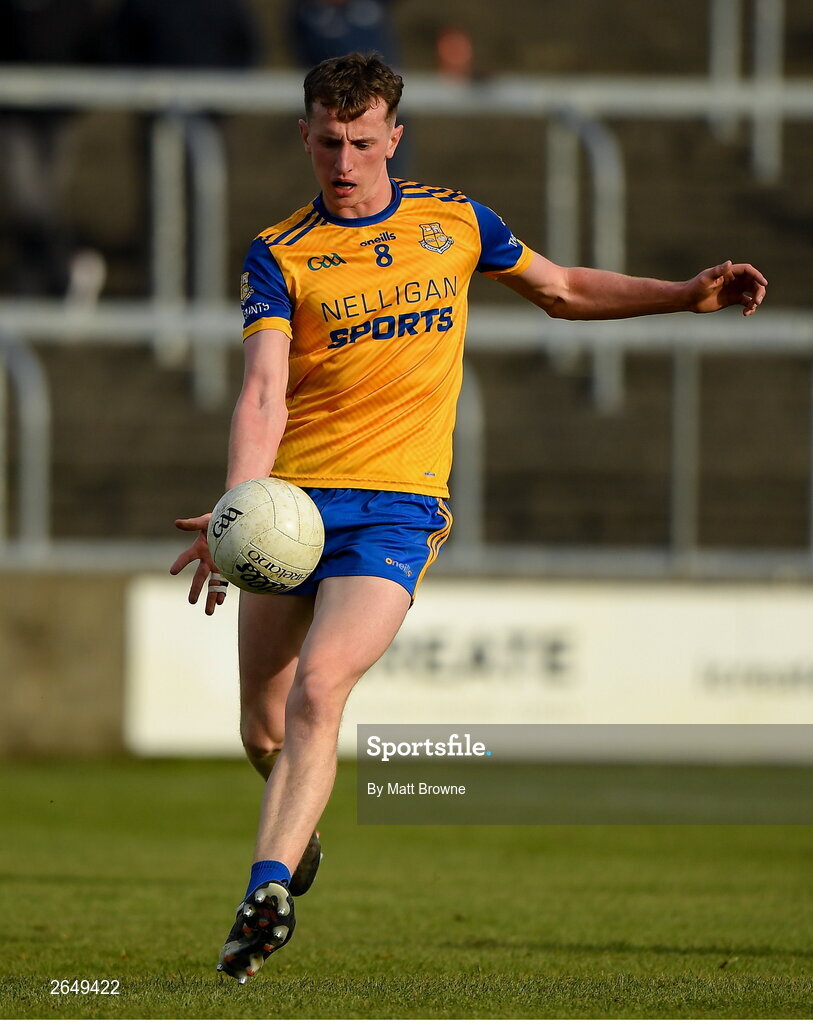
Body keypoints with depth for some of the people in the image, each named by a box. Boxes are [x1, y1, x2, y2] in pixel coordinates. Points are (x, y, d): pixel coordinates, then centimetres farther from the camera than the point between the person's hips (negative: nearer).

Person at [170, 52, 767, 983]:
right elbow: (264, 394, -12)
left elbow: (561, 290, 25)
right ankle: (300, 831, 39)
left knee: (317, 690, -23)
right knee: (264, 731, 7)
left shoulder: (454, 223, 8)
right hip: (291, 499, 1)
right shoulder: (280, 256, 0)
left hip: (397, 503, -1)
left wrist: (687, 295, 16)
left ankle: (269, 889, -27)